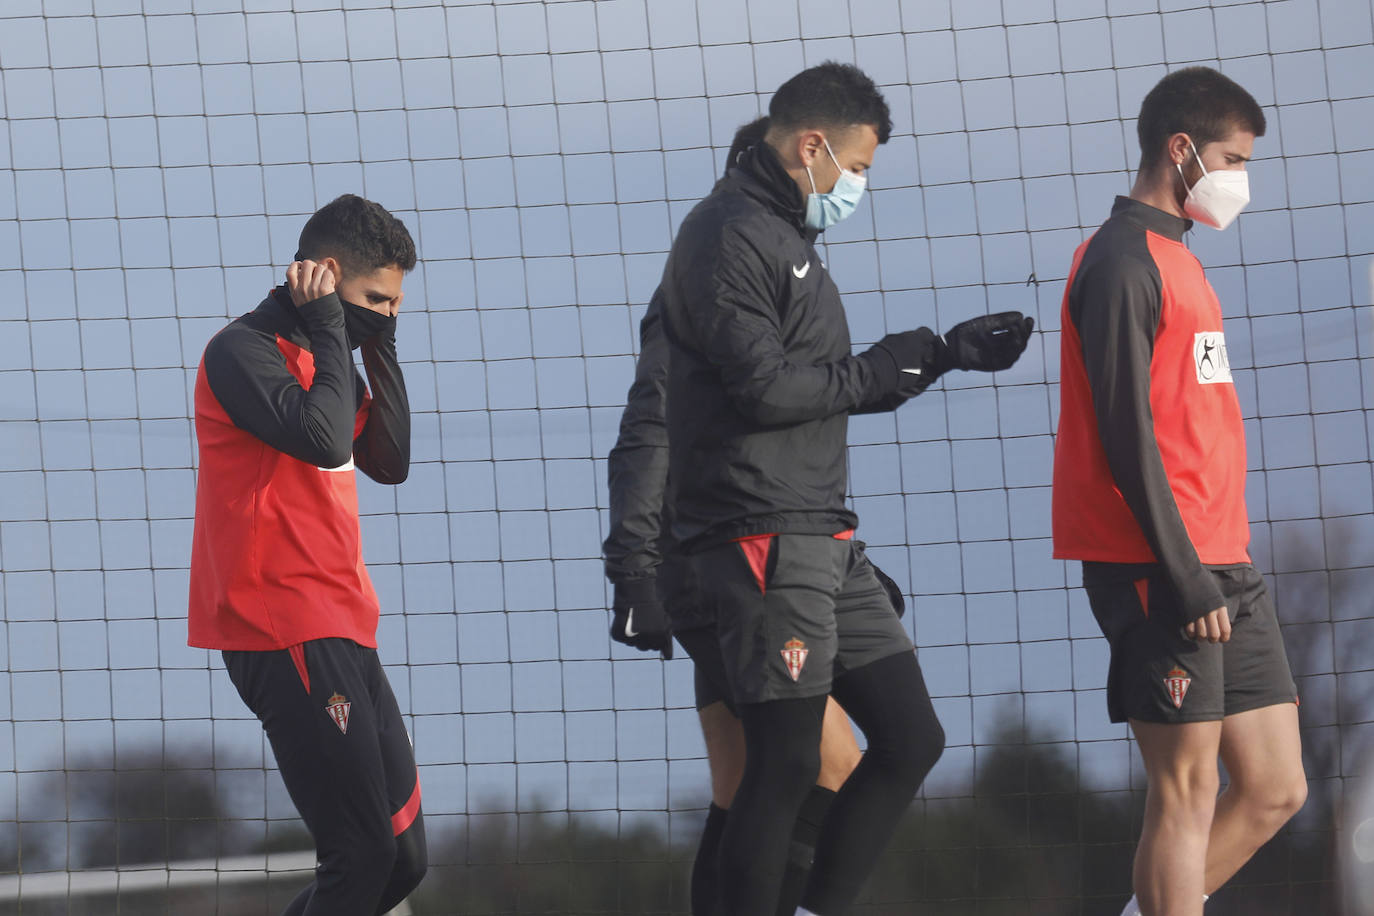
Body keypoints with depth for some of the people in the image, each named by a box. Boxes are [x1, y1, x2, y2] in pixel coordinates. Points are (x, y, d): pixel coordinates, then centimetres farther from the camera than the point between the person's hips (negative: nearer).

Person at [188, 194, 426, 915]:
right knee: (362, 858, -15)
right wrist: (330, 330, -11)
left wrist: (381, 346, 11)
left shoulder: (319, 355, 21)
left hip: (340, 636, 10)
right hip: (287, 636, -10)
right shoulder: (244, 350, -8)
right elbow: (323, 437, -23)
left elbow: (390, 462, 18)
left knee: (403, 857, 9)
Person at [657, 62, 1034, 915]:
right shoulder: (729, 237, -10)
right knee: (787, 765, -9)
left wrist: (945, 350, 16)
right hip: (762, 542, -10)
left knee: (911, 738, 8)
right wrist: (882, 370, -9)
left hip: (825, 542, 10)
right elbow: (764, 388, -20)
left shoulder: (786, 239, 22)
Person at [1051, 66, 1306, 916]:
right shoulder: (1123, 263, -10)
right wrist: (1183, 580, -18)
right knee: (1187, 792, -7)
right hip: (1163, 570, -9)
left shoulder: (1174, 259, 19)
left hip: (1223, 566, 9)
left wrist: (1220, 568, 15)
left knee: (1275, 787, 7)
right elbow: (1126, 435, -16)